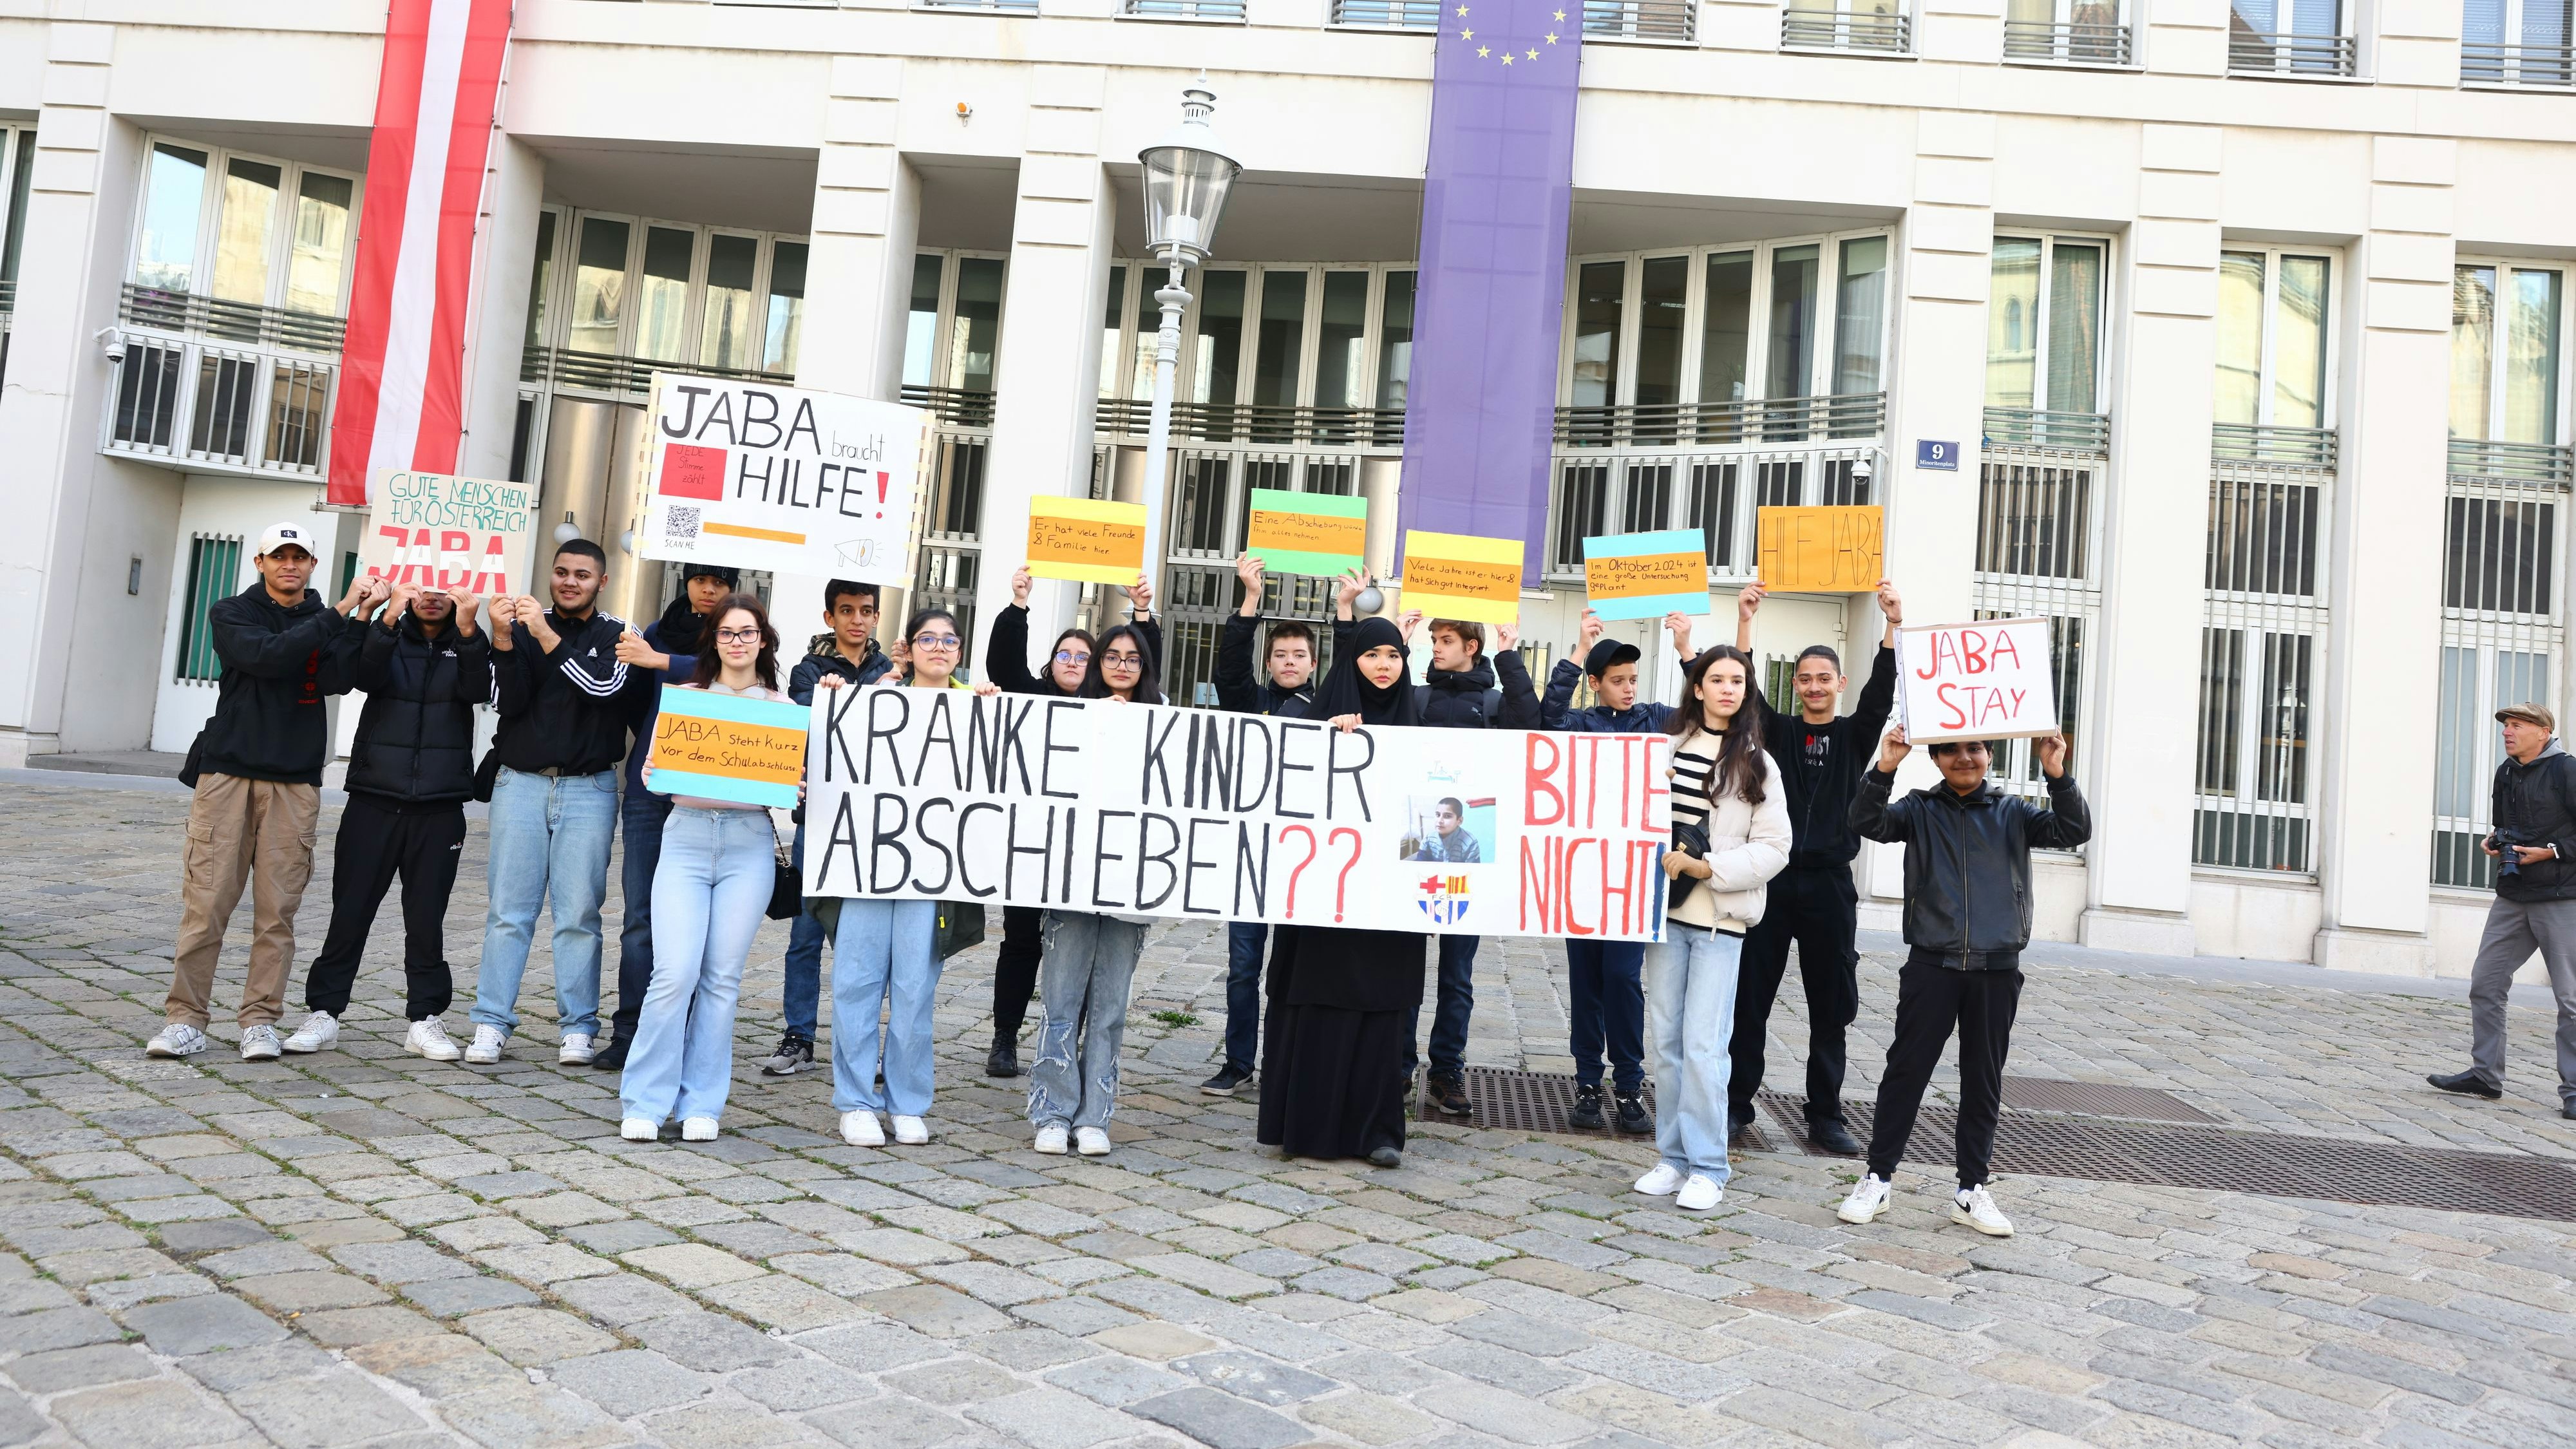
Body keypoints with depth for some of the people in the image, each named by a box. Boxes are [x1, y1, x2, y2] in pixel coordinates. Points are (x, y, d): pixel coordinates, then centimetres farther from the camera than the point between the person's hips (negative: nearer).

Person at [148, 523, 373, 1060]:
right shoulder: (231, 614, 8)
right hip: (227, 772, -1)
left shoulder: (326, 623, 13)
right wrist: (339, 613, -16)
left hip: (295, 782, 1)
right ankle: (185, 1020, 3)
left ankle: (260, 1021, 6)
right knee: (206, 901, -4)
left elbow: (338, 680, -7)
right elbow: (266, 657, -13)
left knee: (278, 909, 0)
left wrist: (359, 617, -16)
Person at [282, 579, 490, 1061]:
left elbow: (478, 690, -14)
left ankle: (425, 1020, 13)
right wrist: (390, 619, -28)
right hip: (374, 799, 0)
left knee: (427, 918, 4)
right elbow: (367, 677, -14)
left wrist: (467, 629, -28)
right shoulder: (386, 634, 7)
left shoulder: (467, 642, 6)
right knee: (350, 911, 3)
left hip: (440, 808, 0)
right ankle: (324, 1012, 14)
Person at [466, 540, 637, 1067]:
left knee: (579, 914, 0)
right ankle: (492, 1023, 5)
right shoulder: (523, 627, 8)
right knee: (508, 910, 0)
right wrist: (503, 641, -16)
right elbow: (508, 703, -2)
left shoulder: (617, 635, 5)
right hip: (520, 783, 1)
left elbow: (604, 684, -14)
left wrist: (548, 637, -20)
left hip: (588, 790, -1)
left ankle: (577, 1028, 6)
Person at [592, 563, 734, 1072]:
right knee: (641, 915, 1)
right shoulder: (659, 632, 13)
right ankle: (628, 1034, 6)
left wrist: (657, 661, -24)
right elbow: (636, 706, 21)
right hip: (651, 787, 3)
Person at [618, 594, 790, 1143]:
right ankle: (645, 1102, 3)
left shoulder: (782, 707, 10)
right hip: (686, 835, 0)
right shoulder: (684, 696, 11)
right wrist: (651, 776, -12)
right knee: (675, 972, -11)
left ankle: (701, 1104, 12)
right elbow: (661, 762, 10)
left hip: (749, 844, 0)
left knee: (722, 978, 2)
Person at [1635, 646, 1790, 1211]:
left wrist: (1706, 868, -13)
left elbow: (1774, 848, -4)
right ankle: (1673, 1157, 18)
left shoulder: (1757, 764, 1)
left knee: (1703, 1044, -6)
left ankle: (1706, 1168, 5)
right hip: (1668, 909, 3)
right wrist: (1661, 861, -3)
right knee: (1666, 1039, 7)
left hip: (1720, 919, -3)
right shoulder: (1668, 745, 8)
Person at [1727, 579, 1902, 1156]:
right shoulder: (1777, 730, 7)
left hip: (1830, 886, 1)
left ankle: (1825, 1116, 16)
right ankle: (1737, 1105, 13)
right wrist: (1745, 622, -20)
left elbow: (1881, 694, -8)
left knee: (1831, 1008, 6)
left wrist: (1893, 626, -22)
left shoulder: (1855, 736, 8)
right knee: (1750, 1000, 3)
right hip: (1772, 880, -1)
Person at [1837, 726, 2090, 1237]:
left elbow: (2074, 832, -4)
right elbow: (1868, 823, -12)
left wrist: (2057, 775, -20)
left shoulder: (2013, 812, 8)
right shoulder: (1920, 810, 4)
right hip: (1931, 964, -1)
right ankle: (1877, 1179, 11)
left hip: (1996, 970, 2)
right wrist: (1884, 769, -28)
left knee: (1983, 1079, 8)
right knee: (1906, 1069, 2)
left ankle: (1972, 1191, 19)